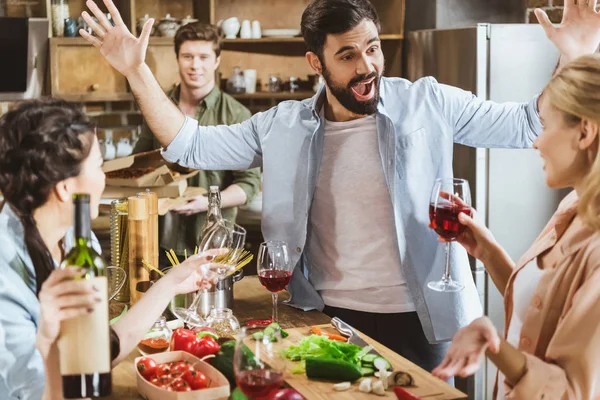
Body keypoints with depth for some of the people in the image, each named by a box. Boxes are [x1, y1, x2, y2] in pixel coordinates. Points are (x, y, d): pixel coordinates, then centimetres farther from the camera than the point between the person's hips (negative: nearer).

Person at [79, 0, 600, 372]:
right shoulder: (284, 127, 0)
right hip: (328, 318, 2)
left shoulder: (427, 104, -5)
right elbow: (190, 146, 3)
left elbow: (527, 124, -3)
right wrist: (137, 71, -5)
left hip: (416, 319, -1)